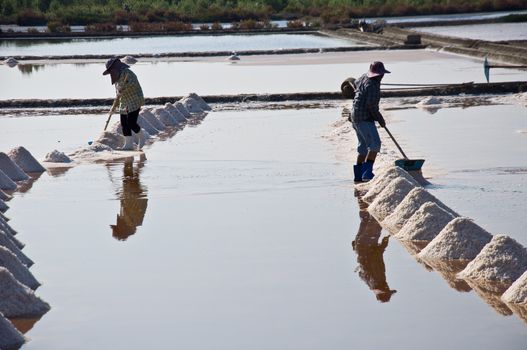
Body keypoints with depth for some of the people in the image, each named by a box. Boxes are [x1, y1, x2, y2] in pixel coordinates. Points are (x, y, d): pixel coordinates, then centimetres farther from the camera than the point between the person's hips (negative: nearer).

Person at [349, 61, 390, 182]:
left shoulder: (364, 77, 10)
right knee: (374, 144, -16)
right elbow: (371, 105, -20)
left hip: (356, 118, 10)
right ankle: (367, 172, -23)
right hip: (364, 119, -10)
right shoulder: (373, 85, -17)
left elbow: (356, 83, 33)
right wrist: (380, 119, -9)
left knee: (363, 146, 15)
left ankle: (358, 175, 17)